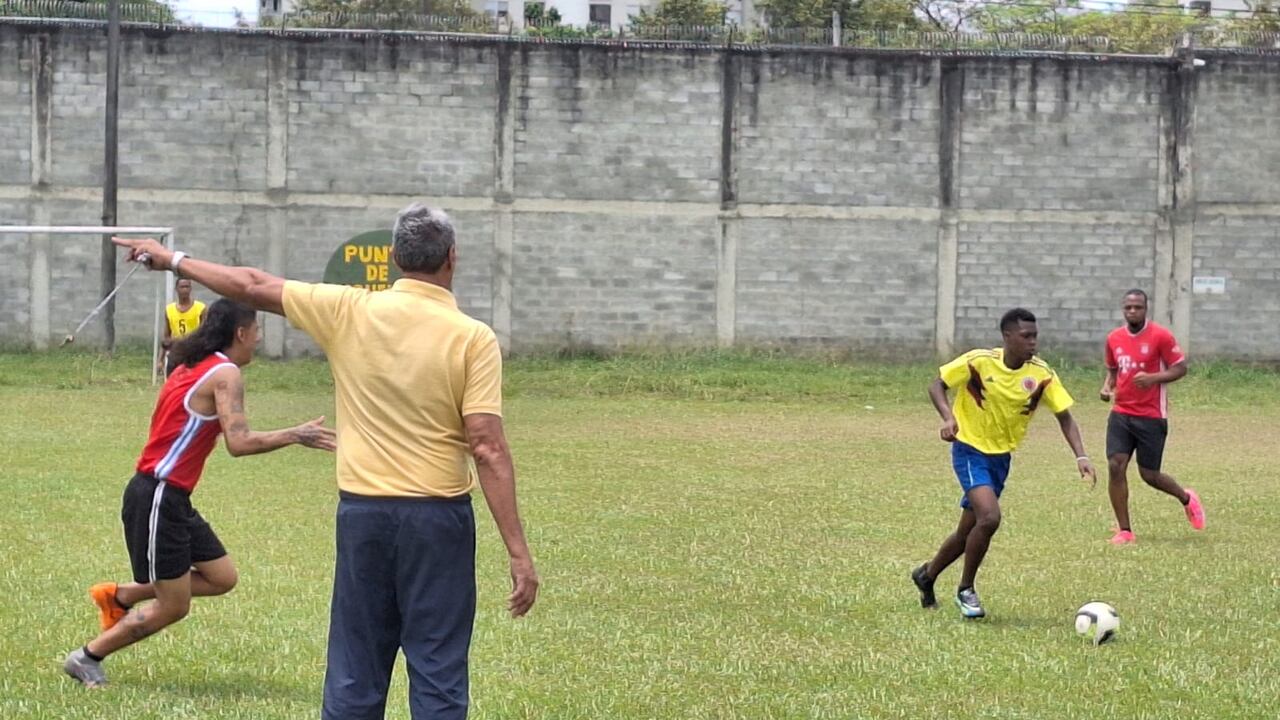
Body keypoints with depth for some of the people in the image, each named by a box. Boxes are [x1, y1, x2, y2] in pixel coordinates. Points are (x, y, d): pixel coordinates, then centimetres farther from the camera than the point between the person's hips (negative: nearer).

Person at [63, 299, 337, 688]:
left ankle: (119, 596, 21)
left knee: (222, 577, 14)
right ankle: (87, 658, 11)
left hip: (172, 499, 10)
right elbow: (239, 443, -24)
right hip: (158, 499, -10)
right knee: (173, 606, 0)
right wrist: (295, 435, -16)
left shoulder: (194, 367, 14)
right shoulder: (225, 374, -15)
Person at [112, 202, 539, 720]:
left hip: (362, 509, 3)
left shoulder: (349, 312, 0)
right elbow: (488, 448, -13)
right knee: (438, 678, 1)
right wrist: (518, 551, -12)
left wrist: (174, 261, 26)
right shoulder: (474, 339, -8)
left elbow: (254, 287, 10)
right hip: (437, 519, -3)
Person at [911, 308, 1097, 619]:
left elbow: (1064, 417, -7)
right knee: (990, 517, -24)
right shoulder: (978, 362, -17)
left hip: (1001, 457, 5)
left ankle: (927, 575, 40)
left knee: (969, 531, 13)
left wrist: (1081, 456, -21)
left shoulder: (1041, 374, -9)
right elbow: (937, 385, -7)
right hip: (970, 450, -5)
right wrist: (948, 416, -26)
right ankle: (966, 590, -4)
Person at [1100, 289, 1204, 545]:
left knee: (1149, 474, 1)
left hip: (1151, 416, -4)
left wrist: (1153, 378, -22)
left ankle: (1186, 498, 34)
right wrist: (1107, 387, 0)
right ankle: (1124, 531, -2)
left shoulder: (1160, 336, -9)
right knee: (1115, 466, -10)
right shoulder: (1114, 338, 6)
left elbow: (1180, 368, -7)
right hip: (1121, 414, 4)